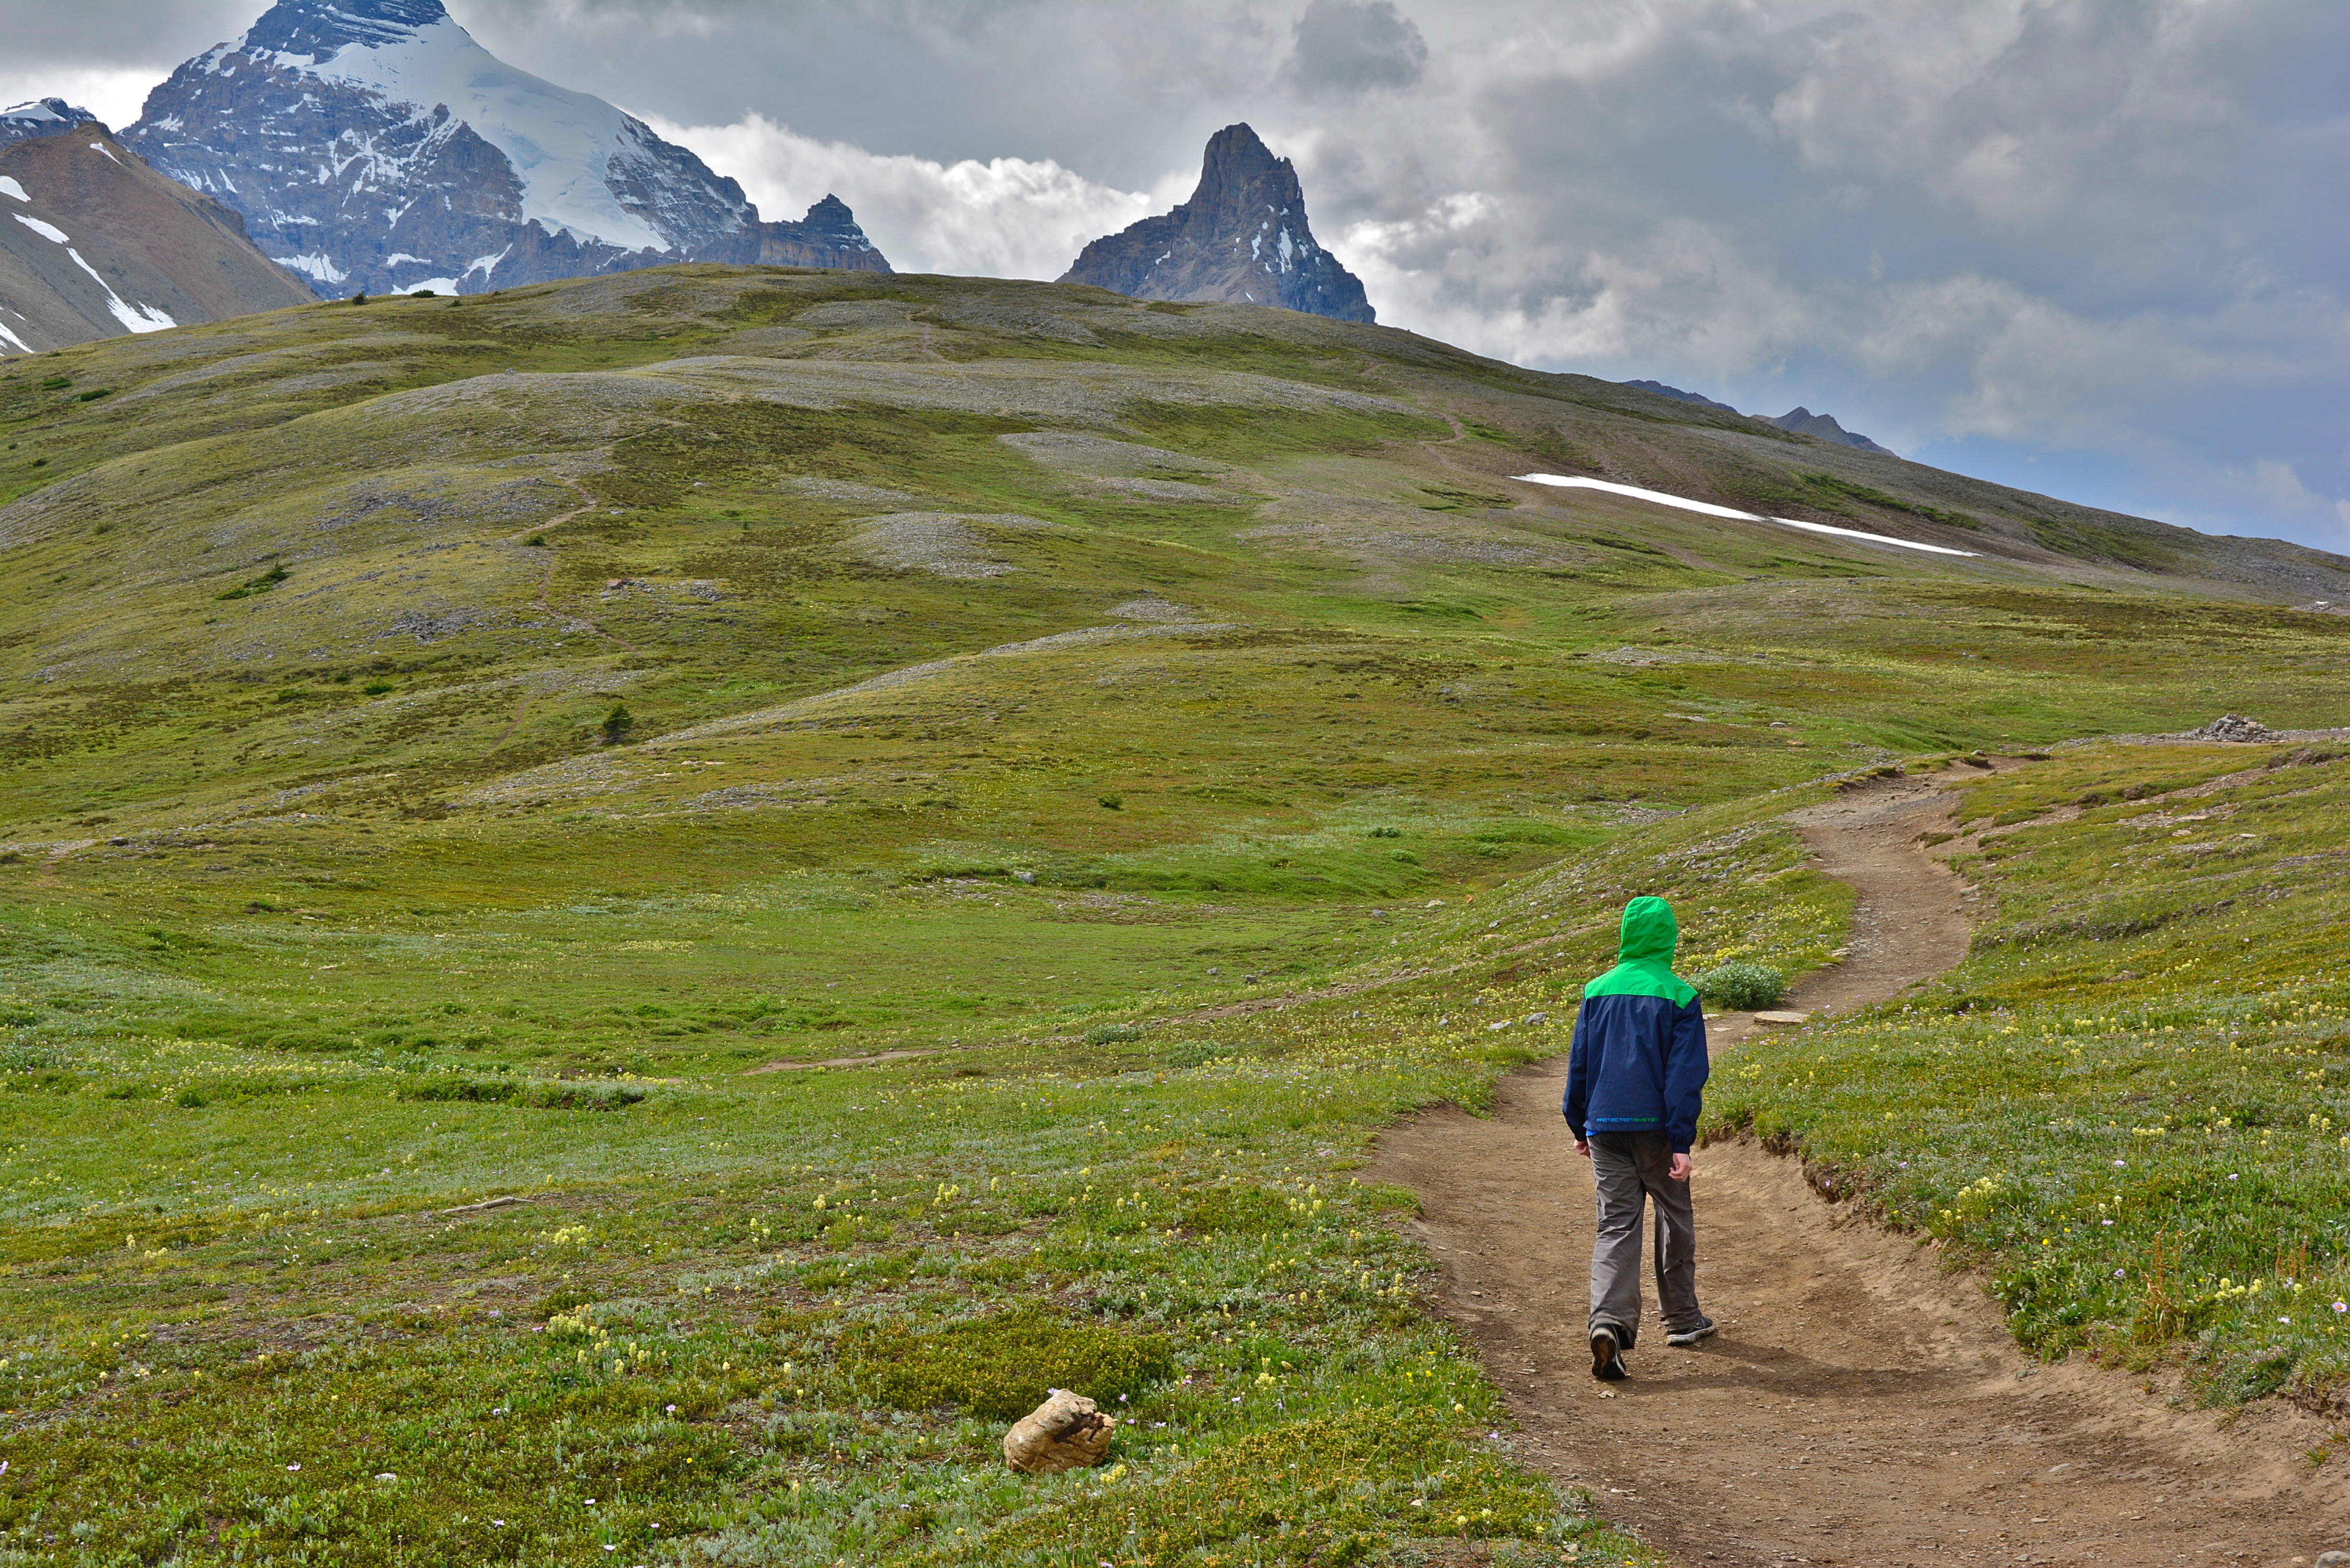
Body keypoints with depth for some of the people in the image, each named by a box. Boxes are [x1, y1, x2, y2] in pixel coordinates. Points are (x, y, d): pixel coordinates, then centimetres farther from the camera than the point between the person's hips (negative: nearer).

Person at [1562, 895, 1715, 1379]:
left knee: (1616, 1224, 2)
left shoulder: (1597, 991, 4)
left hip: (1605, 1126, 2)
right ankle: (1681, 1318, 28)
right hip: (1657, 1126, -2)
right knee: (1674, 1217, 16)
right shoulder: (1679, 996, -6)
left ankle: (1610, 1320, -19)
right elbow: (1686, 1074, -9)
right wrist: (1682, 1143, -10)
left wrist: (1579, 1127, 18)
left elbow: (1579, 1064, 9)